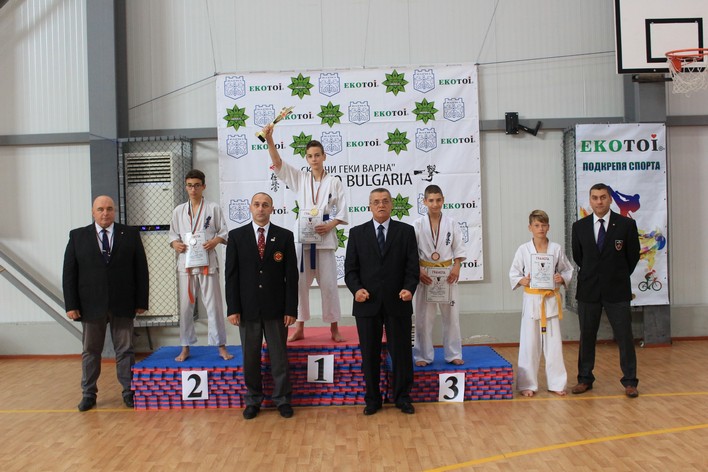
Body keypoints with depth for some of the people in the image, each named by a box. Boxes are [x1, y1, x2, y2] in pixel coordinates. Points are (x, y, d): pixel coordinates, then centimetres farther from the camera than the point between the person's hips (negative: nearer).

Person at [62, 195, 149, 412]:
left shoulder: (130, 234, 3)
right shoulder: (77, 236, 4)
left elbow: (141, 269, 2)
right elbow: (69, 273, 2)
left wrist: (141, 301, -3)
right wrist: (71, 304, -4)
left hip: (122, 304, -1)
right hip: (91, 305, 1)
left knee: (125, 350, 6)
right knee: (90, 351, 11)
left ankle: (129, 392, 16)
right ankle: (88, 394, 22)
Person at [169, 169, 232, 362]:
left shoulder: (213, 208, 3)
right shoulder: (179, 210, 10)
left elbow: (224, 232, 3)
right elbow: (173, 234, 14)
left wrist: (215, 241, -16)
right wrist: (175, 244, -7)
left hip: (207, 262, -2)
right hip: (185, 262, 2)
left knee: (214, 304, 0)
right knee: (185, 306, 6)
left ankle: (221, 346, 10)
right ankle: (185, 348, 18)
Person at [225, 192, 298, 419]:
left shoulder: (285, 236, 1)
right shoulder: (236, 236, 3)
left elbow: (291, 275, 0)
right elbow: (231, 275, 1)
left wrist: (291, 308, -5)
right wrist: (232, 308, -5)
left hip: (275, 308, -1)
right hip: (247, 308, 1)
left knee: (279, 356, 7)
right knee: (250, 357, 9)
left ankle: (282, 400, 20)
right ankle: (253, 400, 24)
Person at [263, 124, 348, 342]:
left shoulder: (334, 182, 3)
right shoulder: (300, 178, 8)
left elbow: (343, 213, 3)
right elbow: (278, 163, -4)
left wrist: (329, 225, -14)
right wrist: (269, 140, -18)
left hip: (325, 237, -2)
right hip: (303, 236, 2)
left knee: (328, 283, 1)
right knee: (300, 282, 5)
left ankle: (334, 328, 15)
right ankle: (299, 328, 17)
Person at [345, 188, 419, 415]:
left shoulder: (406, 231, 5)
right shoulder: (357, 233, 7)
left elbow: (412, 266, 1)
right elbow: (350, 268, 4)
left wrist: (409, 288, -16)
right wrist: (356, 288, -13)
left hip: (398, 303, 0)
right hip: (367, 303, 1)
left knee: (402, 352, 7)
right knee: (369, 354, 8)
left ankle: (402, 397, 23)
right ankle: (372, 399, 22)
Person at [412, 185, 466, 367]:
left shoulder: (451, 224, 0)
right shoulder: (418, 225, -5)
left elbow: (459, 248, 3)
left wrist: (456, 268, -10)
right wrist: (418, 271, -14)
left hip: (447, 273, 2)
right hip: (425, 274, -1)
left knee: (451, 314, 7)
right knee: (423, 316, 4)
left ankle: (453, 354, 20)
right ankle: (423, 355, 16)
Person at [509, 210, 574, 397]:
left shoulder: (556, 248, 1)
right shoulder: (523, 249, -2)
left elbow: (568, 270, 9)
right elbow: (513, 273, 3)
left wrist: (562, 279, -10)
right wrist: (522, 281, -16)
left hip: (551, 299, 1)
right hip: (531, 299, -1)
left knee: (553, 342, 6)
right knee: (530, 343, 3)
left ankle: (556, 383, 20)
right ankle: (527, 384, 15)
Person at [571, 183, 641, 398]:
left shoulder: (626, 224, -3)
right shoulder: (579, 226, 2)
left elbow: (633, 256, 5)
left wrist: (619, 276, 12)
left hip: (617, 291, -2)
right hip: (588, 290, 2)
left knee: (624, 337, 3)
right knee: (586, 337, 9)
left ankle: (630, 382, 15)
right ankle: (585, 379, 20)